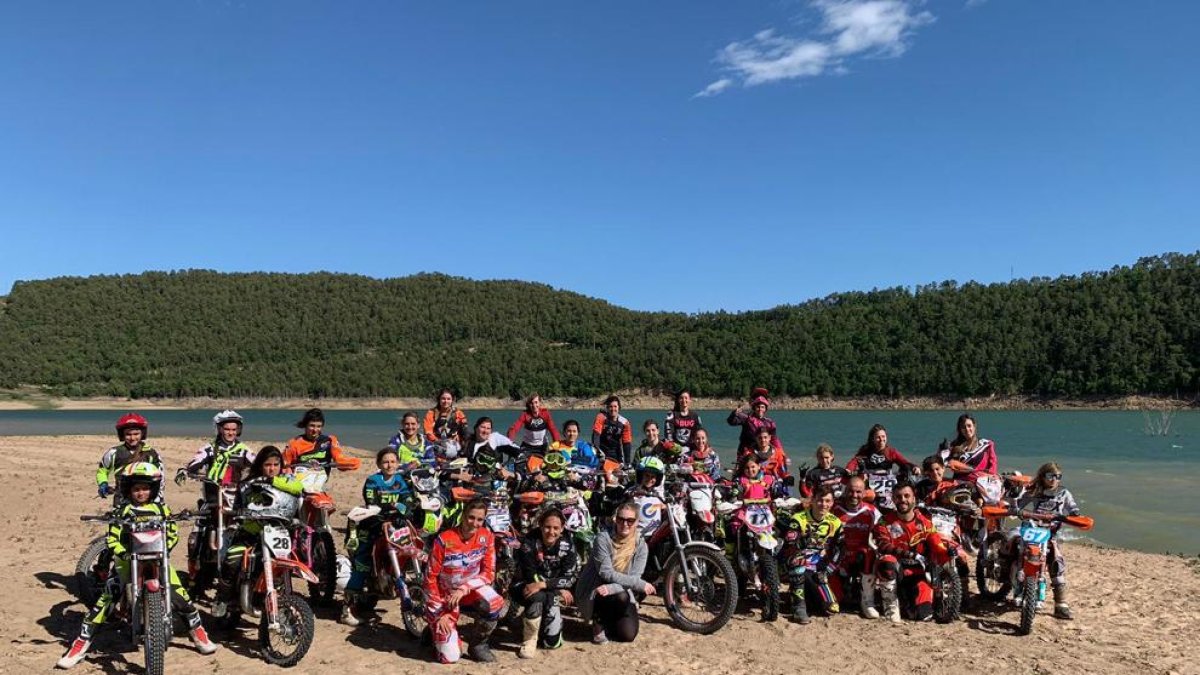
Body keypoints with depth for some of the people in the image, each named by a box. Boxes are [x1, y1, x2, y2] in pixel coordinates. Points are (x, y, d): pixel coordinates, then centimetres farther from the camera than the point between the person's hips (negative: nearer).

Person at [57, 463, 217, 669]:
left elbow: (173, 534, 6)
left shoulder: (161, 508, 7)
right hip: (129, 560, -1)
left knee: (180, 596, -8)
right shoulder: (122, 511, 2)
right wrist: (122, 553, -22)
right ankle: (81, 643, -4)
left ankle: (199, 633, 10)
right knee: (107, 598, -16)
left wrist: (163, 550, -12)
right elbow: (112, 538, -4)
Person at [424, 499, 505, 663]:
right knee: (450, 657, -11)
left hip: (471, 587, 3)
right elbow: (430, 578, -17)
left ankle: (479, 644, -4)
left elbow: (489, 573, -10)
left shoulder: (486, 536, -12)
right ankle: (435, 627, 22)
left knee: (496, 604, -31)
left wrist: (463, 589, -25)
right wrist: (439, 614, -16)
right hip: (445, 594, -3)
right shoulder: (444, 540, -23)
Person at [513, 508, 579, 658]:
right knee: (537, 596, -37)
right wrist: (559, 589, -19)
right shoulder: (529, 542, -19)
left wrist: (542, 584, -33)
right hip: (524, 587, -2)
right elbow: (531, 577, -19)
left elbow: (569, 578, -18)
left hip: (552, 591, 2)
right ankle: (529, 641, -18)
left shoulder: (567, 545, -11)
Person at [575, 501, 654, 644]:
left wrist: (611, 588, -35)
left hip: (622, 593, 4)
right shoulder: (603, 538, -17)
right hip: (594, 593, -4)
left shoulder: (641, 546, -6)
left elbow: (634, 577, -15)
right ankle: (599, 622, -2)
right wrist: (641, 584, -26)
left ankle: (609, 620, 20)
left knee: (628, 635, -16)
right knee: (621, 596, -34)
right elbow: (606, 573, -23)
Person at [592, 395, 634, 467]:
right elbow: (596, 434, -22)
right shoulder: (601, 418, -10)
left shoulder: (624, 422, -2)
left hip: (616, 456, 3)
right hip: (602, 453, -3)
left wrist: (628, 463, -6)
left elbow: (627, 443, 0)